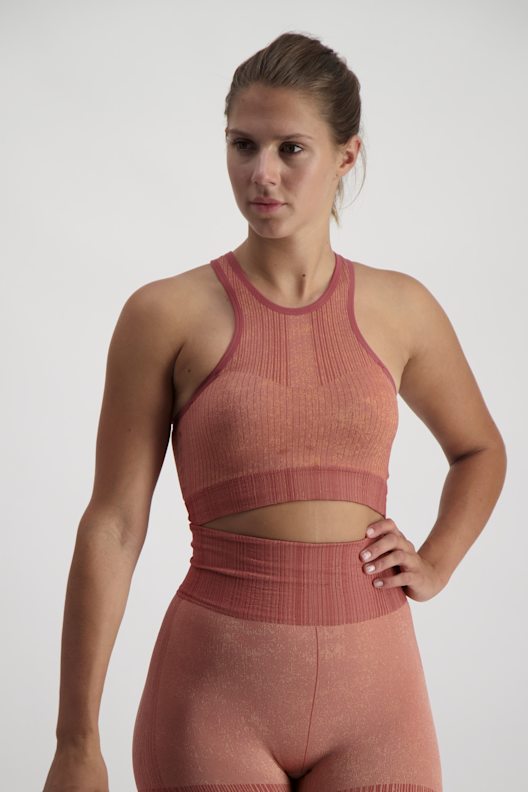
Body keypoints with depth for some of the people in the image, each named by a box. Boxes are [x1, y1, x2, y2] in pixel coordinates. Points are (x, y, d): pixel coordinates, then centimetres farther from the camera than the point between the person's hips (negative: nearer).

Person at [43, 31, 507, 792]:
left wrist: (436, 564, 6)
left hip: (371, 683, 3)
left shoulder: (400, 309, 4)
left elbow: (480, 451, 23)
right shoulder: (167, 314, -4)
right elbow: (113, 527, -5)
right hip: (217, 682, -2)